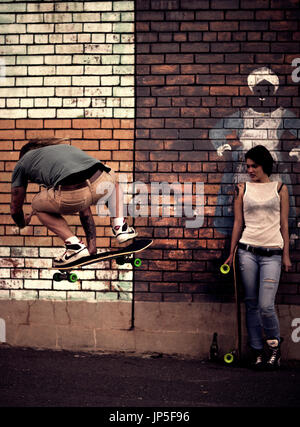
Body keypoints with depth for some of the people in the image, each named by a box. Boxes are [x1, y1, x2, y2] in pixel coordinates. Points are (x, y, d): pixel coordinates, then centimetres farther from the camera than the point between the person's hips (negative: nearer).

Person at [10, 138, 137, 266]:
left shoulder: (23, 162, 30)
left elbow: (15, 208, 39)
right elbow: (85, 208, 47)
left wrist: (23, 224, 63)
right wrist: (92, 247, 52)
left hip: (71, 196, -5)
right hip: (104, 183, 5)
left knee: (37, 205, 28)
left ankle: (75, 245, 11)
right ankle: (120, 227, 24)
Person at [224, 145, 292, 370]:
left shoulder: (280, 188, 8)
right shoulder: (243, 189, 9)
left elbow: (284, 224, 8)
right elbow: (238, 223, 10)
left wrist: (286, 255, 5)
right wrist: (232, 253, 8)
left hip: (272, 253, -2)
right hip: (248, 250, 2)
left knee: (266, 305, -11)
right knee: (252, 304, 5)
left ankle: (275, 345, 15)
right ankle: (257, 352, 16)